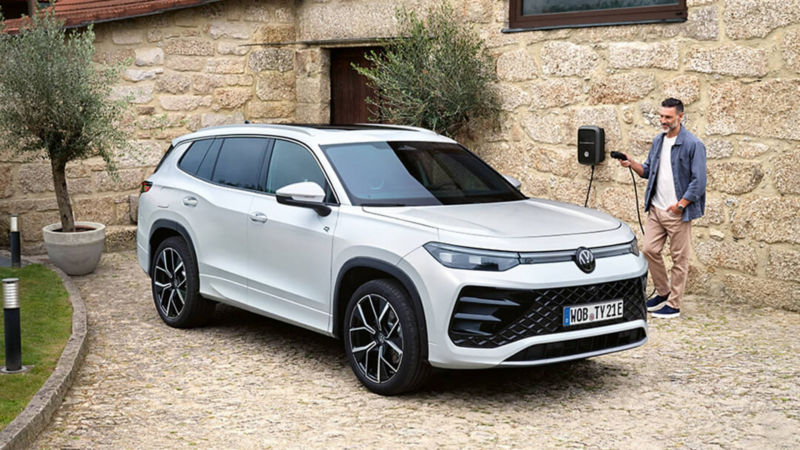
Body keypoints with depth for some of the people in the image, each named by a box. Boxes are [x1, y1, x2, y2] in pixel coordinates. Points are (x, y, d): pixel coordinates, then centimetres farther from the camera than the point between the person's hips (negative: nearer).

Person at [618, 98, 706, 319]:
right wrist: (632, 164, -2)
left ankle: (673, 305, 10)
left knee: (679, 258, 2)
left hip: (678, 212, -7)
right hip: (656, 208, 7)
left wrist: (680, 205, -16)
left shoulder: (692, 144, -11)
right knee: (650, 250, 6)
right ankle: (663, 292, 25)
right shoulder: (658, 141, 11)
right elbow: (649, 171, 17)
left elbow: (699, 181, -13)